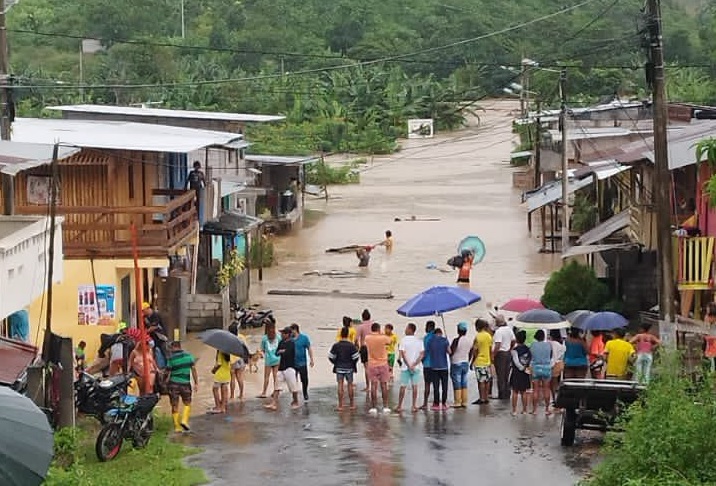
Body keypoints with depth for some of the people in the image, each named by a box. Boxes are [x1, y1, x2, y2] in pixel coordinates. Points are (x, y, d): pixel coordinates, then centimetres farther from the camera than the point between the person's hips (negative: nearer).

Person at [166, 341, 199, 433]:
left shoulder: (171, 358, -5)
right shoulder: (189, 356, 1)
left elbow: (168, 372, -4)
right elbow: (193, 369, -1)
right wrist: (196, 383, 3)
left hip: (173, 384, -1)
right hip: (185, 383, 1)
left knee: (175, 406, 7)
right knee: (187, 403, 16)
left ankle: (177, 427, 7)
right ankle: (184, 420, -4)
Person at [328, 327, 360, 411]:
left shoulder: (336, 346, -7)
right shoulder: (351, 345, -11)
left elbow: (331, 357, -4)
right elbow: (356, 357, -10)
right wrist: (353, 364, 9)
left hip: (339, 368, 1)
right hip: (349, 368, -1)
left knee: (340, 385, 3)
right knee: (350, 385, 10)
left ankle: (340, 405, 1)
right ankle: (352, 404, 16)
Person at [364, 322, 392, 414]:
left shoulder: (367, 338, -6)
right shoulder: (383, 338, -13)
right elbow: (389, 341, 8)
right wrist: (381, 334, 15)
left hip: (372, 365, 1)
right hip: (383, 364, -1)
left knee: (373, 386, 2)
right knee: (384, 385, 6)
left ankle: (373, 407, 0)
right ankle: (385, 407, 7)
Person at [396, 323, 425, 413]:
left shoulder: (403, 340, -7)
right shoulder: (419, 340, 2)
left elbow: (402, 354, -12)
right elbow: (422, 354, -4)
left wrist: (408, 365, -10)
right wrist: (414, 364, -8)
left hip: (405, 367, -2)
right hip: (416, 367, 2)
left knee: (403, 387, 5)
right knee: (415, 386, 6)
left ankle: (399, 406, 8)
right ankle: (414, 406, 4)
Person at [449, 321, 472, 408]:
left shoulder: (456, 340, -17)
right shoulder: (469, 341, 3)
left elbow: (451, 352, -17)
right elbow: (470, 354, 11)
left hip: (456, 363, -6)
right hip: (465, 363, 6)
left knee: (457, 384, -2)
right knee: (464, 384, 11)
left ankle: (458, 402, -1)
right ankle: (464, 402, 11)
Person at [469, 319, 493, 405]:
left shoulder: (477, 336, -14)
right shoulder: (489, 336, 5)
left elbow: (475, 351, -14)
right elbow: (490, 350, 11)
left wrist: (472, 362, -6)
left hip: (479, 362, -6)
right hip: (487, 361, 6)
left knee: (481, 381, -3)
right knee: (487, 380, 10)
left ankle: (482, 399, -2)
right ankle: (486, 398, 15)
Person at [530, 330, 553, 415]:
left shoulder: (533, 345, -7)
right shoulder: (548, 345, -5)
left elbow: (530, 356, 0)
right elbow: (551, 356, 6)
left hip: (535, 368, 0)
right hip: (546, 368, 0)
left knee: (536, 390, 5)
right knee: (546, 389, 8)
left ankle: (534, 409, 6)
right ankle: (547, 409, 10)